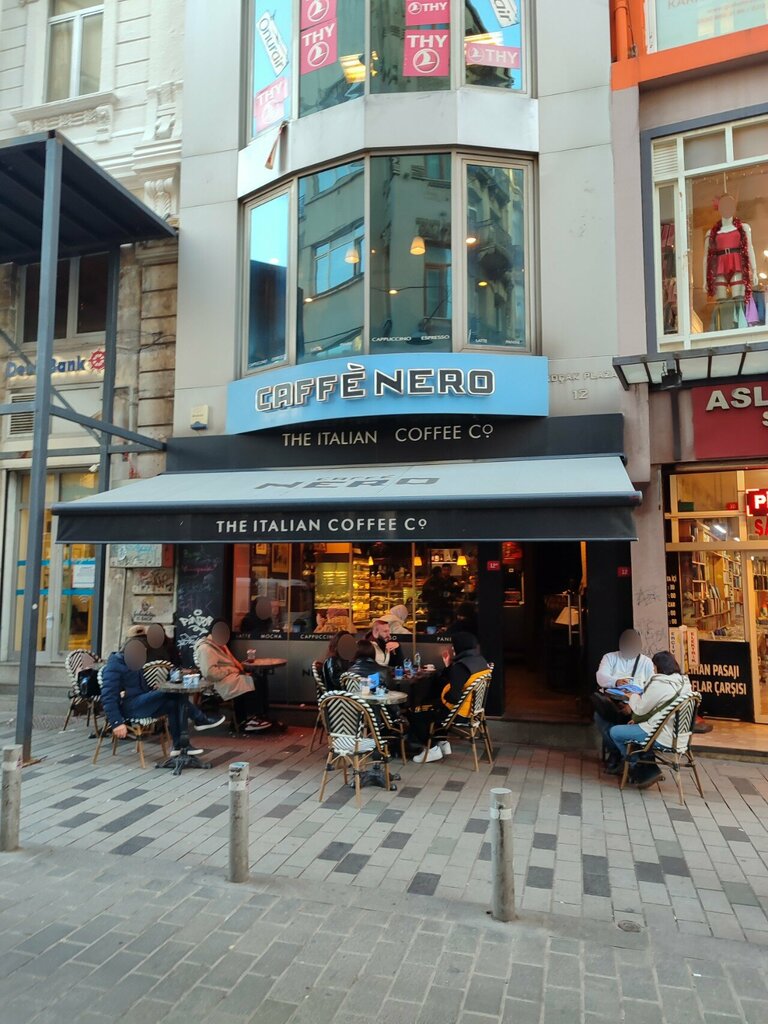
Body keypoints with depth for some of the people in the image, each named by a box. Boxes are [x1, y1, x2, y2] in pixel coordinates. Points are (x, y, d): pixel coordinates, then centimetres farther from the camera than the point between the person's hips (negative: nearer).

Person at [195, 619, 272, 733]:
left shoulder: (221, 645, 20)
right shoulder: (205, 648, -13)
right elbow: (210, 673, -23)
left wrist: (240, 669, 9)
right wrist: (230, 670, -15)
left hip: (231, 676, 10)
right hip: (221, 683, -10)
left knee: (260, 681, -9)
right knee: (253, 683, -22)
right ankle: (250, 719, -14)